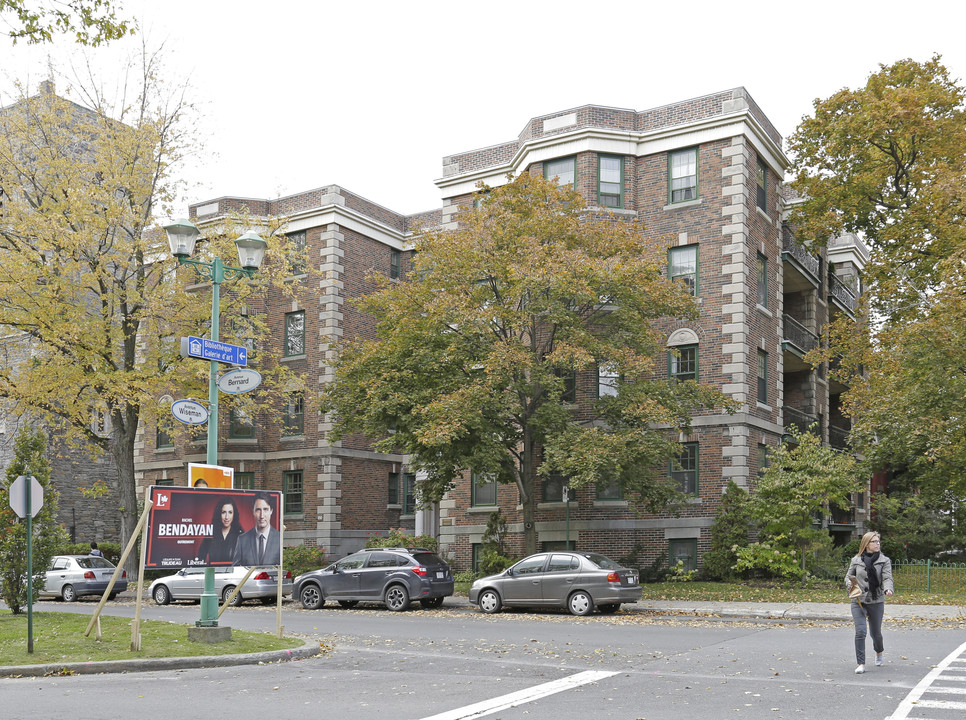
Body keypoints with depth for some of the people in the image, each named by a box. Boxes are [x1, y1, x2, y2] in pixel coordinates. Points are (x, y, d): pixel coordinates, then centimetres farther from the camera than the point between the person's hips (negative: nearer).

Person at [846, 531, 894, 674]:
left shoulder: (884, 561, 3)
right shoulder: (856, 560, 5)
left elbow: (887, 578, -8)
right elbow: (848, 576, 14)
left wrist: (888, 589, -29)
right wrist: (849, 583, -9)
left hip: (876, 602, 0)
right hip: (858, 601, 0)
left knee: (876, 632, 12)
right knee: (860, 631, -12)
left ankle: (879, 653, 45)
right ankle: (861, 664, -7)